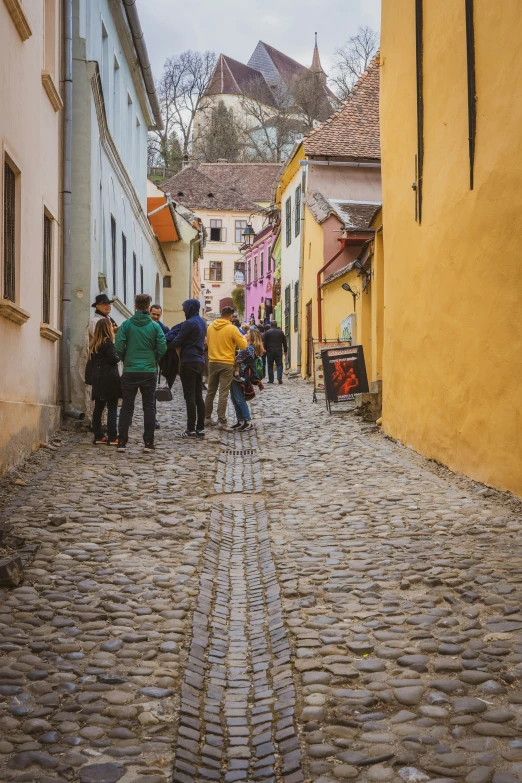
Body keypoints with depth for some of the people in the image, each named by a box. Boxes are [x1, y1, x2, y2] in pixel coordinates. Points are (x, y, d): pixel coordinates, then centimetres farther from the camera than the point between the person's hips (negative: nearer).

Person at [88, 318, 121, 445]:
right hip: (109, 379, -8)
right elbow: (113, 358, -16)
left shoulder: (94, 344, 12)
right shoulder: (108, 342, -11)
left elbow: (92, 361, 15)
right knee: (112, 409, -4)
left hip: (97, 379, 8)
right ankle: (112, 438, -6)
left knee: (98, 408, 10)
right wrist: (119, 357, 2)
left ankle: (98, 436, 13)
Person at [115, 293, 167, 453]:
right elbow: (162, 348, -7)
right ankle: (149, 443, 8)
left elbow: (119, 347, -9)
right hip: (149, 372, 0)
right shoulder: (155, 326, -2)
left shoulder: (126, 324, -3)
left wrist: (125, 360, 10)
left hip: (130, 372, 0)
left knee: (126, 406, 7)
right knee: (149, 407, 7)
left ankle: (122, 441, 6)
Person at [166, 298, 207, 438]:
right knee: (198, 396, 10)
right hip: (200, 361, 8)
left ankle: (191, 429, -4)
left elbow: (176, 342, -11)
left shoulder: (189, 323, -14)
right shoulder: (202, 322, 14)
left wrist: (171, 339, 11)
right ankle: (200, 428, 12)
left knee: (190, 397, -5)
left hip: (189, 362, -8)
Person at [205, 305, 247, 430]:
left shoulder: (210, 327, 4)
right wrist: (242, 337, 11)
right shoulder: (232, 329, -12)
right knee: (223, 393, -3)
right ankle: (221, 421, -5)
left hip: (212, 362, 5)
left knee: (210, 392, 15)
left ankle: (207, 418, 21)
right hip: (226, 364, -5)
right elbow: (244, 346, -7)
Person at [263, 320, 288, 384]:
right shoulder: (281, 332, 6)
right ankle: (279, 377, -14)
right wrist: (285, 351, 17)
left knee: (270, 366, 7)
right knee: (279, 364, 5)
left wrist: (264, 349, 8)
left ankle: (271, 380, 5)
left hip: (270, 351, -1)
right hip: (278, 351, 1)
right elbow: (284, 342, 10)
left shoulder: (267, 332, -1)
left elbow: (264, 342, -2)